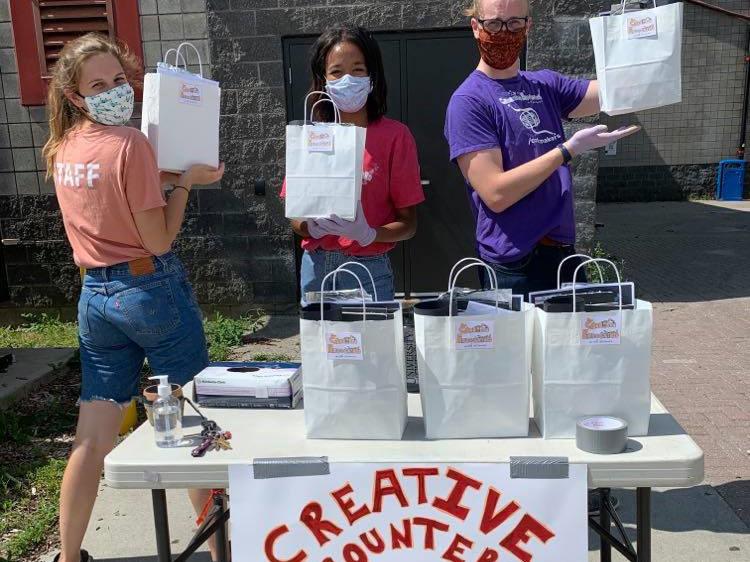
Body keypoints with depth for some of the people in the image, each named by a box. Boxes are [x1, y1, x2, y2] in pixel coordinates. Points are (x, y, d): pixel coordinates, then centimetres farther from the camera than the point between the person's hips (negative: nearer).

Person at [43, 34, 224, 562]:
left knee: (93, 437, 14)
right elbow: (159, 242, -15)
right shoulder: (131, 143, -15)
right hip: (151, 290, -6)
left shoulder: (63, 148, 6)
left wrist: (163, 173, 10)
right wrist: (185, 180, -4)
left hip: (95, 295, 7)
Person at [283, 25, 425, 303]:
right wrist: (312, 225, -16)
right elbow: (295, 219, 6)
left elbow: (408, 223, -5)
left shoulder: (395, 135, -6)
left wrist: (368, 234, -23)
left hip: (368, 268, -3)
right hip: (315, 266, 3)